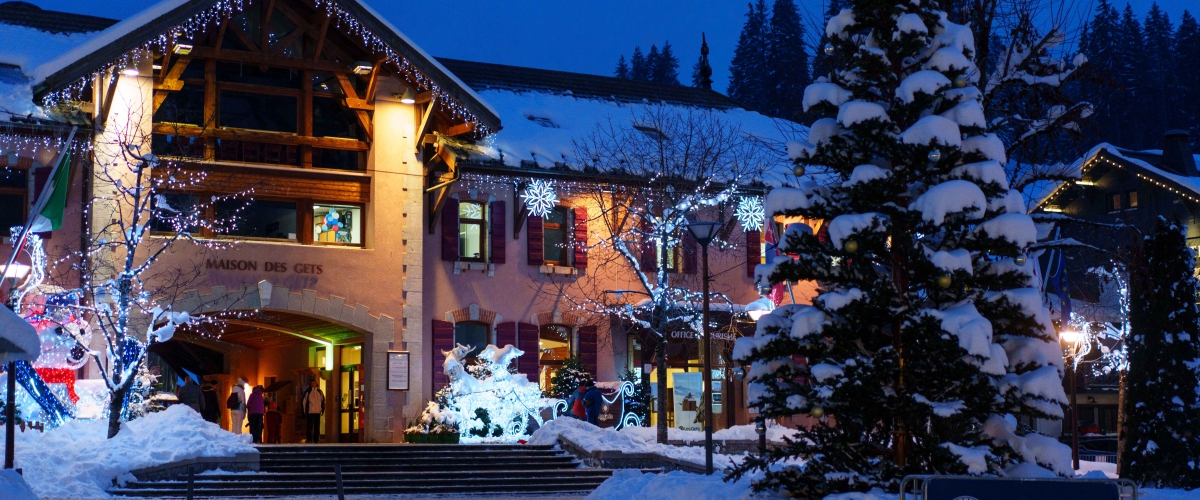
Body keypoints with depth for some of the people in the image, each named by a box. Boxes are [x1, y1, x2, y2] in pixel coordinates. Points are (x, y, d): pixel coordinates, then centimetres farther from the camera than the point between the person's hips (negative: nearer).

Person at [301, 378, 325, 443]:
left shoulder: (319, 392, 8)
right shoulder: (307, 392, -3)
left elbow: (323, 401, 18)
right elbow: (303, 401, 0)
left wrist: (322, 409, 12)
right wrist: (304, 411, -2)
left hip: (317, 412, 4)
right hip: (310, 413, -3)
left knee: (317, 427, 6)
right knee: (309, 427, -3)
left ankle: (316, 440, 14)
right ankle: (309, 440, 3)